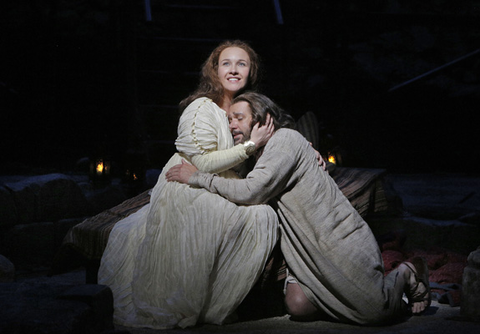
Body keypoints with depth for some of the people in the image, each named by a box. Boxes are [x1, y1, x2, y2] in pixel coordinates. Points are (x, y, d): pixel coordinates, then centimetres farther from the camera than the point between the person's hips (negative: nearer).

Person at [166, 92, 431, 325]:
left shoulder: (285, 138, -12)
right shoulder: (256, 157, 17)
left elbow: (252, 192, -22)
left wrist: (197, 178, -14)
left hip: (341, 238, -8)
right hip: (310, 251, 8)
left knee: (374, 312, -15)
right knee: (298, 306, -15)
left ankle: (406, 274, 19)